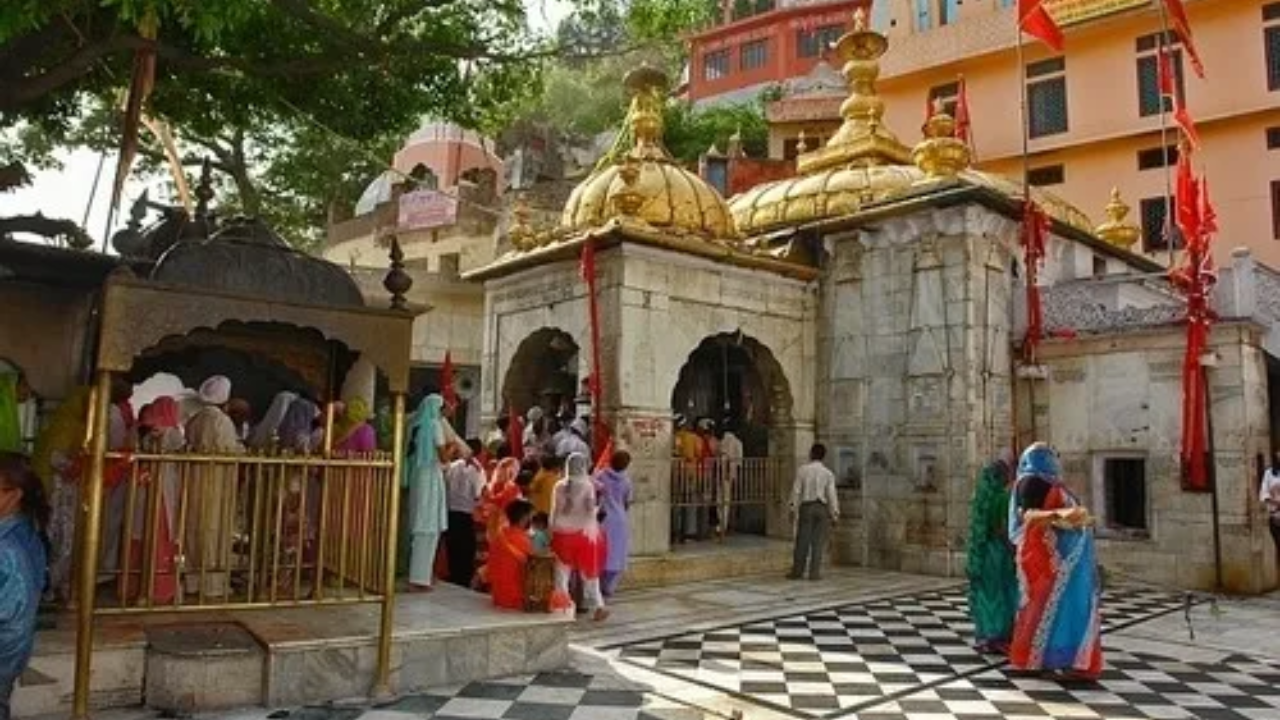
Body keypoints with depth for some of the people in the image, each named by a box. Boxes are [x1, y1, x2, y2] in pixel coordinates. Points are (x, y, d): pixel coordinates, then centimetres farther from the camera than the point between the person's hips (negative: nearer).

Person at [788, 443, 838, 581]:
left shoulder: (803, 470, -1)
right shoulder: (828, 473, -1)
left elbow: (796, 491, -2)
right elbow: (831, 495, -4)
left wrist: (793, 509, 5)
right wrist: (834, 514, 1)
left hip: (806, 507, 0)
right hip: (822, 508, 0)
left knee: (803, 541, 5)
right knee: (818, 541, 3)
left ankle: (797, 571, 8)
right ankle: (814, 573, 1)